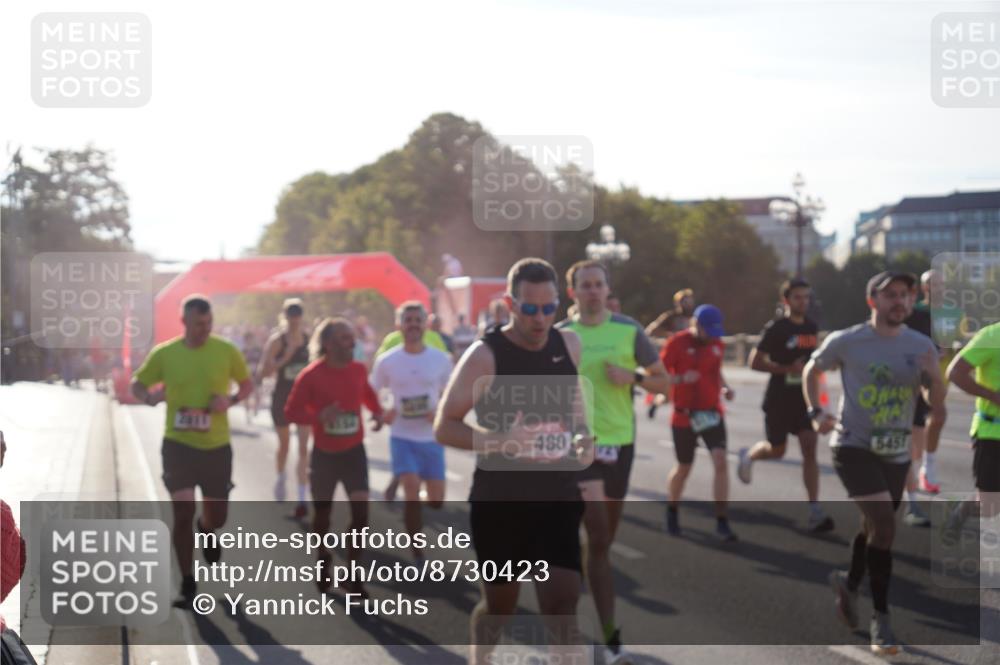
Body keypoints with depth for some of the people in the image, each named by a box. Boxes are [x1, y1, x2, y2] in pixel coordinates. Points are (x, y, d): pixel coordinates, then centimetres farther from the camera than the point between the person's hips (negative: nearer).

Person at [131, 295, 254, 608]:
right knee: (182, 514, -8)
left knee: (217, 516, 12)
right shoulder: (164, 353, -6)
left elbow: (247, 384, 10)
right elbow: (137, 384, 7)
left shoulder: (227, 351, -5)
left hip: (216, 445, 1)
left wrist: (231, 399, -11)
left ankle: (206, 528, 52)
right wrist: (149, 397, -16)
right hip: (178, 443, -1)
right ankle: (187, 584, 7)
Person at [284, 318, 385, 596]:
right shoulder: (310, 375, -15)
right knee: (322, 512, 10)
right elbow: (291, 412, -12)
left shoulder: (359, 369, -2)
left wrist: (377, 411, -2)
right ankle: (323, 560, 38)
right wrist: (318, 416, -29)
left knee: (361, 513, -8)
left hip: (354, 451, 2)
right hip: (324, 454, -2)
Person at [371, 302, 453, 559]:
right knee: (412, 494, -18)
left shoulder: (441, 360, -3)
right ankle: (417, 552, -1)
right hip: (402, 437, -2)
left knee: (436, 502, 4)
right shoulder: (386, 361, -5)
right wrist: (382, 413, -12)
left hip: (432, 438, 2)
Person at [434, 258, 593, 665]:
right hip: (499, 503, -3)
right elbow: (444, 427, -13)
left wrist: (582, 436, 0)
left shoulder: (569, 345, 2)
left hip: (558, 500, 3)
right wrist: (499, 440, -29)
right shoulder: (484, 356, -14)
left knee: (562, 608, -8)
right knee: (499, 605, 12)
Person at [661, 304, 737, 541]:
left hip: (712, 413, 3)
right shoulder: (677, 343, -11)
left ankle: (722, 523, -11)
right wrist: (682, 379, -27)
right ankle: (672, 513, 37)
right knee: (684, 468, 9)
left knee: (720, 461, -14)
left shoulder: (717, 344, 5)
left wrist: (725, 388, 2)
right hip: (684, 415, -3)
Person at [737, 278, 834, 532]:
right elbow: (755, 362, -14)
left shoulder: (812, 328, 7)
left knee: (809, 448, -8)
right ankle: (749, 455, 45)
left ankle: (814, 512, -10)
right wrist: (788, 369, -22)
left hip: (803, 399, 4)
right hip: (779, 399, -4)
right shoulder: (776, 328, -12)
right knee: (777, 450, 8)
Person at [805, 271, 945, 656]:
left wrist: (933, 377, -18)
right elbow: (811, 370, 12)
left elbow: (937, 408, 2)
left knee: (875, 528, 16)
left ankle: (849, 584, 46)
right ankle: (881, 618, -13)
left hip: (896, 454, 5)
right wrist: (816, 413, -2)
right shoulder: (846, 342, -6)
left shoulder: (922, 347, 2)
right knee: (884, 523, -20)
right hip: (853, 447, -5)